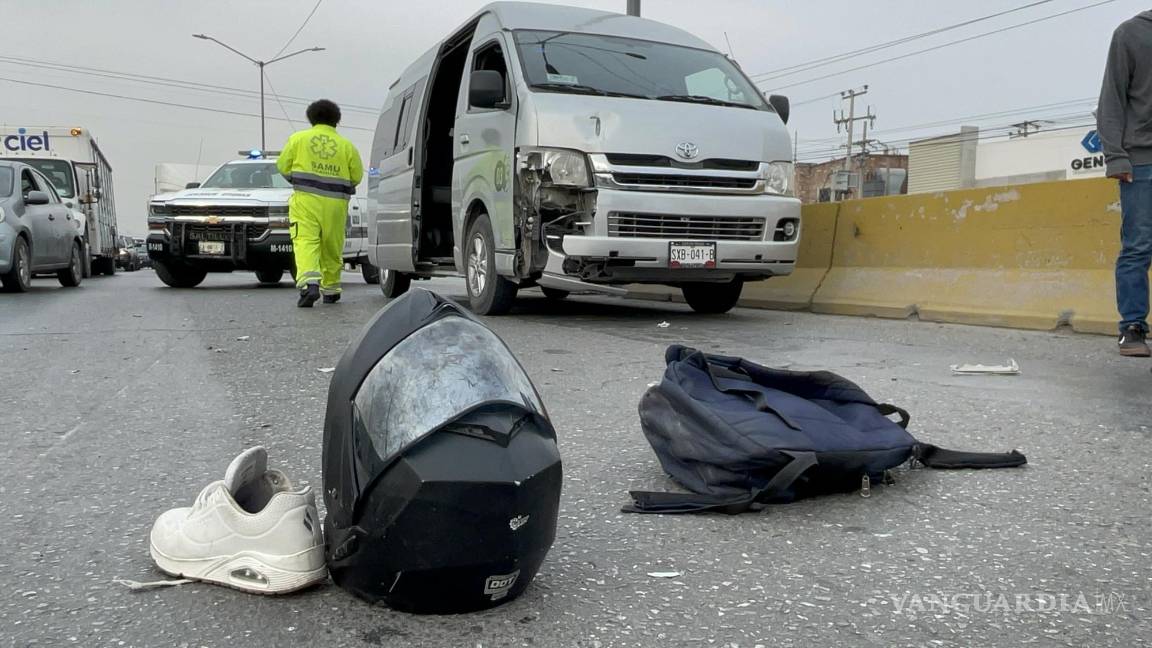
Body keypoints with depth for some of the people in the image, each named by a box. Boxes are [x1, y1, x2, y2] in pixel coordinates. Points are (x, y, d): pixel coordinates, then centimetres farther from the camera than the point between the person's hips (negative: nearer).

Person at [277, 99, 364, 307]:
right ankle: (330, 290, 22)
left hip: (306, 199, -2)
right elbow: (357, 176, 7)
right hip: (335, 204, 2)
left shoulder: (298, 138, 6)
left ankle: (309, 283, -30)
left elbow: (282, 166, 7)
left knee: (305, 242, -9)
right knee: (332, 248, 13)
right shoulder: (346, 145, 7)